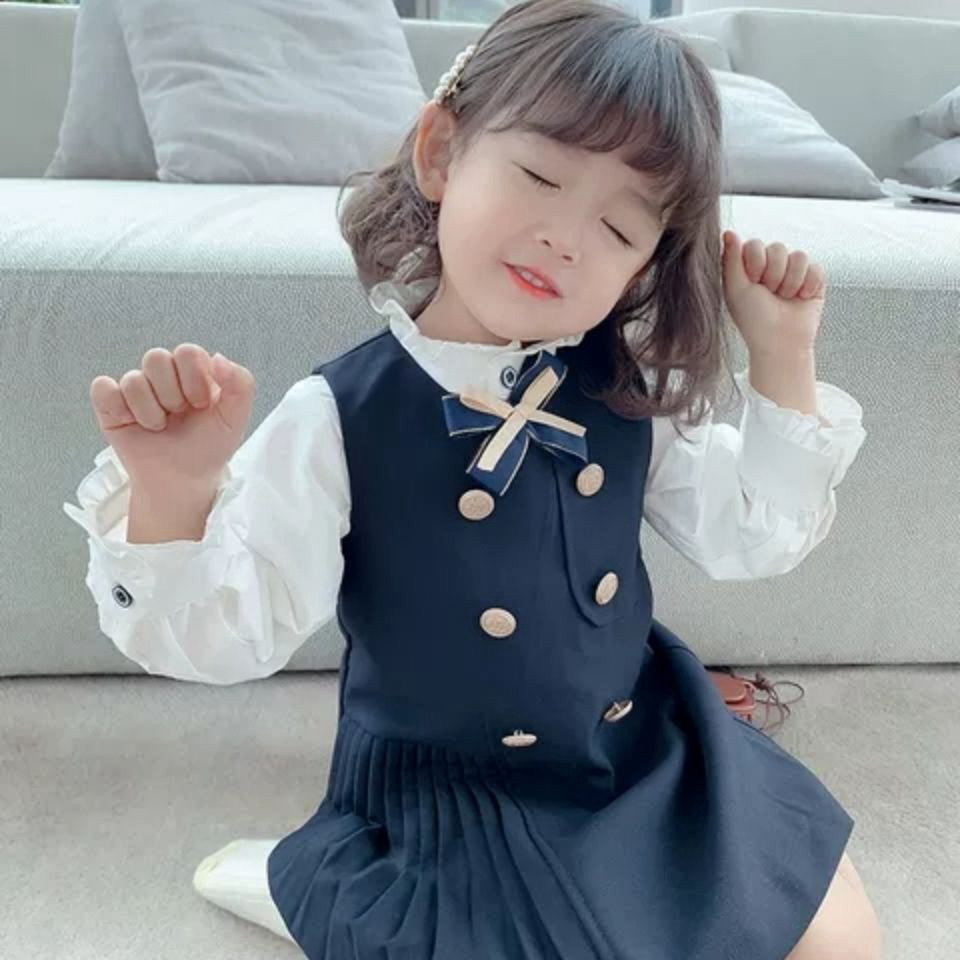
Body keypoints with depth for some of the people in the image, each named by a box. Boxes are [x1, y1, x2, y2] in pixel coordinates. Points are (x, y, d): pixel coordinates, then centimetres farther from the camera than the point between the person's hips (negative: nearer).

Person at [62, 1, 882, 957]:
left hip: (653, 755, 5)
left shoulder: (627, 390, -8)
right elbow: (226, 634, -19)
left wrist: (782, 354, -8)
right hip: (449, 803, -4)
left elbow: (753, 536, 1)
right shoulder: (339, 418, -20)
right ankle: (295, 881, 19)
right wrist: (172, 493, -39)